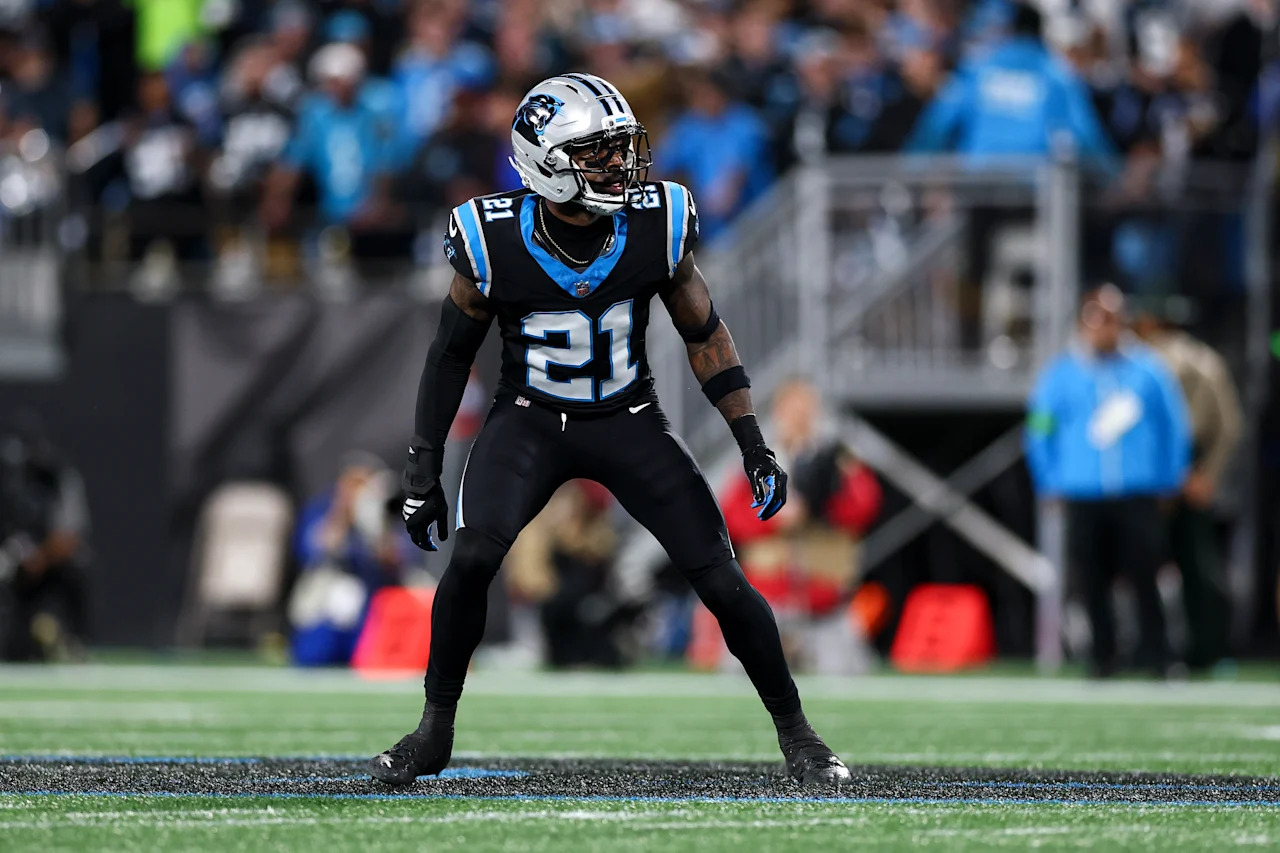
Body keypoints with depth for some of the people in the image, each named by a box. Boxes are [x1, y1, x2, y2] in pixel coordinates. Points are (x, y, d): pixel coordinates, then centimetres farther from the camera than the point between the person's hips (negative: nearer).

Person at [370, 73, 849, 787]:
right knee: (474, 555, -25)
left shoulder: (657, 230, -16)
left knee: (722, 580, -7)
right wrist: (424, 467, -4)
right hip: (531, 421, -1)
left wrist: (754, 445, -7)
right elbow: (453, 353, -3)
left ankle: (794, 729, 15)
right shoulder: (494, 243, -19)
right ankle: (435, 729, -6)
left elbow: (706, 336, -1)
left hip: (630, 421, 1)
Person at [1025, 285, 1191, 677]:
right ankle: (1103, 656, 10)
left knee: (1144, 574, -9)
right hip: (1083, 497, 1)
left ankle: (1157, 656, -5)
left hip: (1139, 496, -1)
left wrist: (1169, 480, 8)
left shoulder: (1149, 370, 6)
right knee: (1093, 580, 0)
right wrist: (1052, 483, 7)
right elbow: (1039, 433, 13)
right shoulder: (1060, 375, 6)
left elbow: (1175, 425, 13)